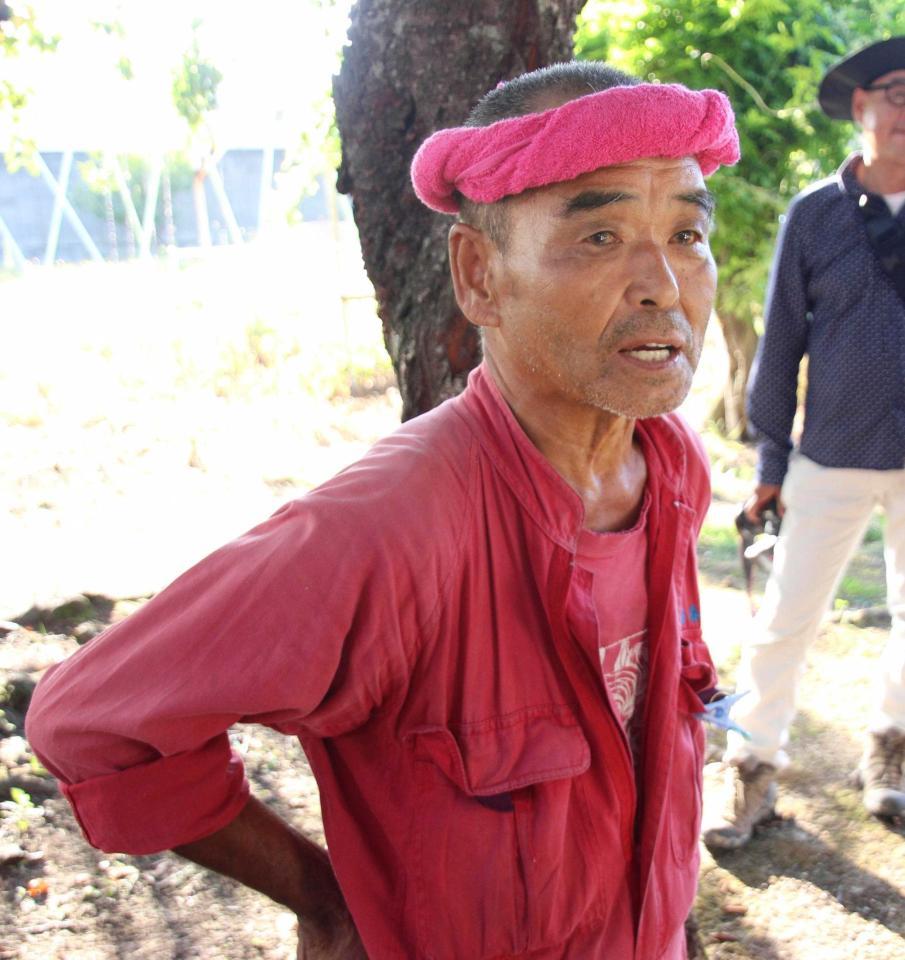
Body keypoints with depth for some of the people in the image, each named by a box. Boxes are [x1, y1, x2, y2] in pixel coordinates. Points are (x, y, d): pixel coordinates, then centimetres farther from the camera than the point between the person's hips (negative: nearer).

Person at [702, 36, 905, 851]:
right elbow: (782, 341, 2)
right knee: (786, 619, 1)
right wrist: (771, 459, 3)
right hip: (836, 459, -1)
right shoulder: (815, 214, -2)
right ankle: (754, 769, 17)